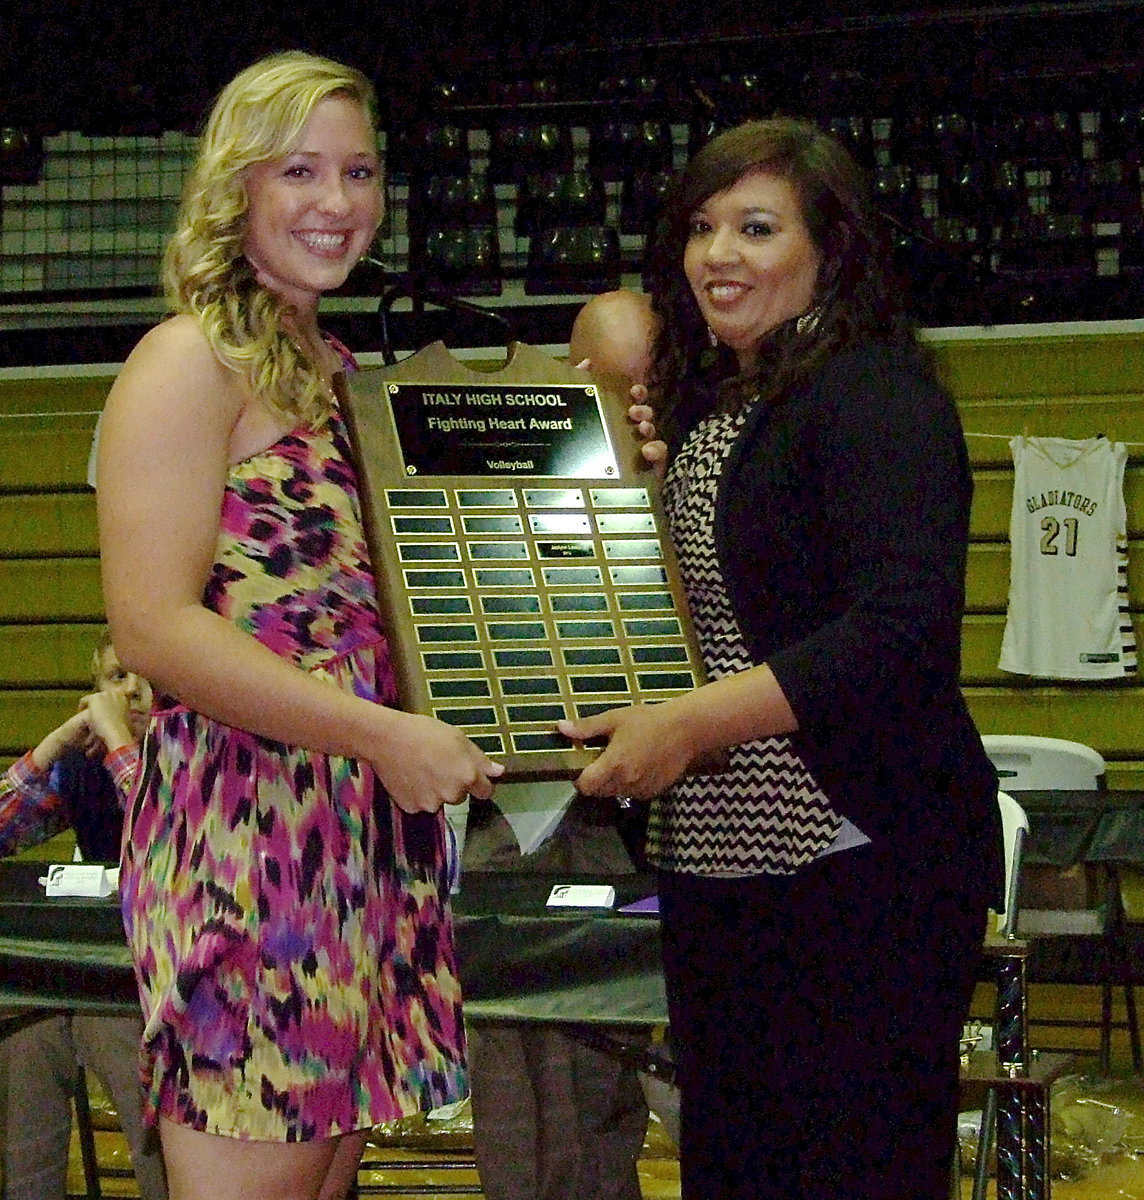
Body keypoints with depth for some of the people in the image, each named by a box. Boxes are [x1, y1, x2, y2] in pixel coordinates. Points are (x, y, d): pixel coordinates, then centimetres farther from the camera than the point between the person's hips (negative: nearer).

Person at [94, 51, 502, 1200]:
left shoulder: (339, 373, 18)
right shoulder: (189, 363, -7)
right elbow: (153, 626, -16)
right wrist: (379, 732, -21)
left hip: (366, 828, 8)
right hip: (244, 829, -8)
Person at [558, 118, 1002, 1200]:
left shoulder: (876, 392, -11)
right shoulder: (704, 400, 14)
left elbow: (904, 626, -23)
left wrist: (690, 721, -26)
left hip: (861, 865, -8)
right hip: (712, 863, 8)